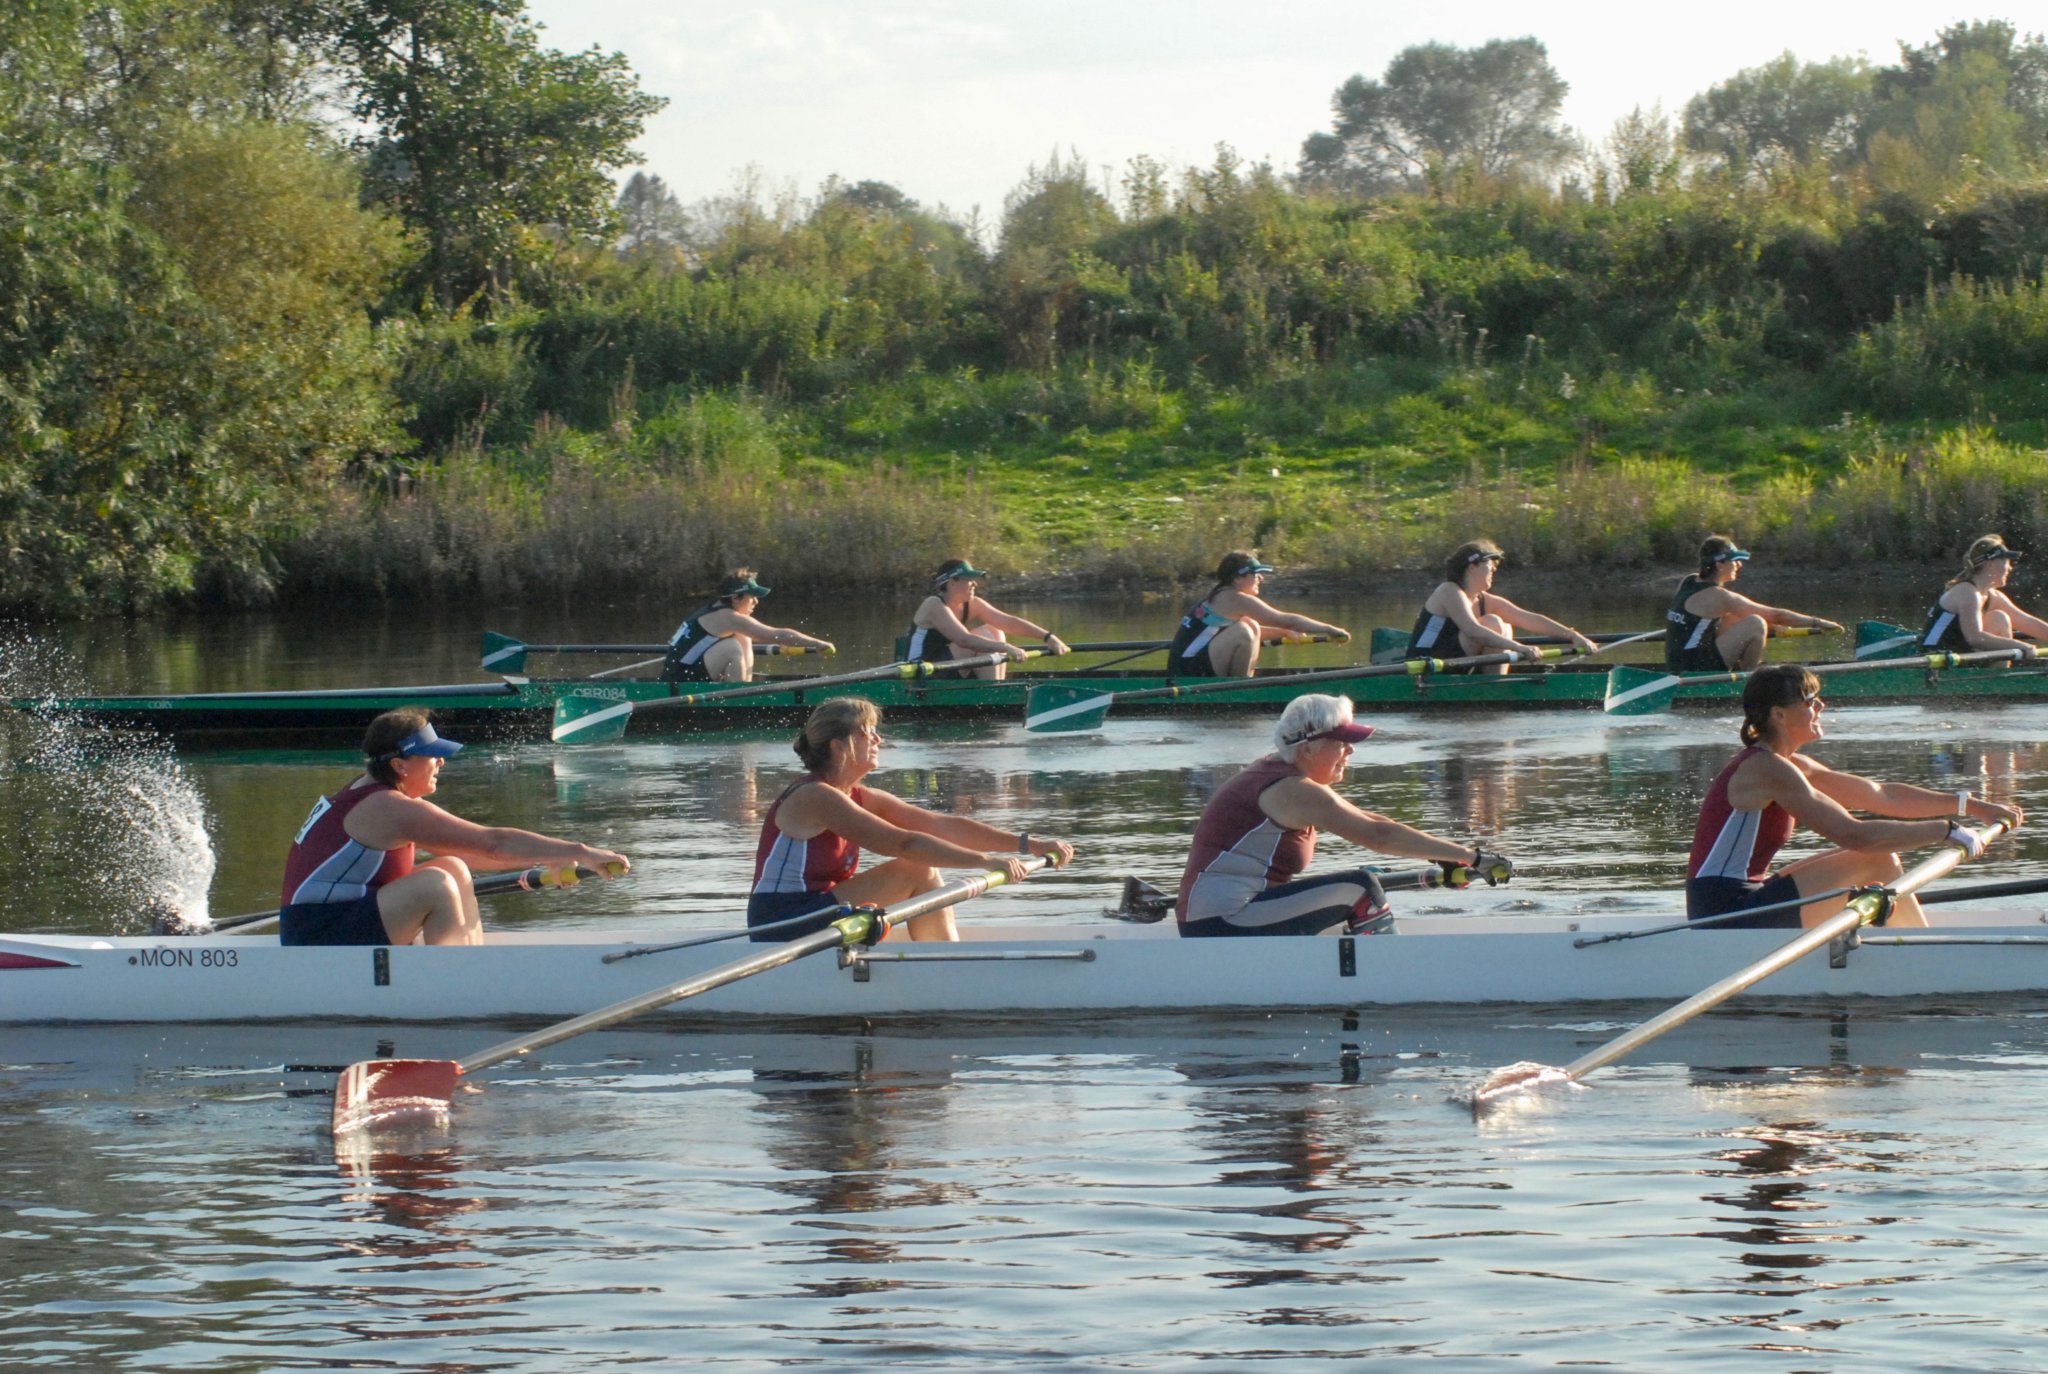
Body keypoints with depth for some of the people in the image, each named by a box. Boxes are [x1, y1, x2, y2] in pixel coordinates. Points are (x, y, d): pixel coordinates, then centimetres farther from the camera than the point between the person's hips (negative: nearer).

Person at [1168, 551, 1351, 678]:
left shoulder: (1218, 598, 18)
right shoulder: (1236, 599, -10)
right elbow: (1287, 620, -9)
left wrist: (1284, 632, 19)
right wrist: (1329, 630, -3)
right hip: (1190, 672, -10)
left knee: (1252, 628, 19)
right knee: (1242, 631, -23)